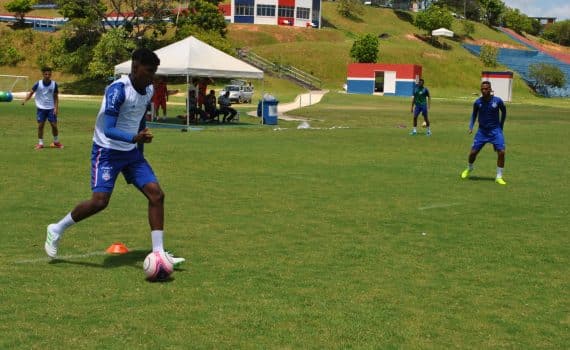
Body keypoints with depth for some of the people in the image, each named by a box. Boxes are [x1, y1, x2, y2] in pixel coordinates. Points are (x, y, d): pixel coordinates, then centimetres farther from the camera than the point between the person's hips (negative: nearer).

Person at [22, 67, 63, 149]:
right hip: (40, 108, 0)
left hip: (51, 108, 0)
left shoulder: (54, 84, -4)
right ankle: (40, 143, 10)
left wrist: (56, 107, -5)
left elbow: (56, 97, 2)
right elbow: (31, 93, -3)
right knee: (40, 125, -2)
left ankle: (56, 142, 19)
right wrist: (24, 100, -19)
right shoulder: (38, 84, -7)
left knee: (54, 125, 0)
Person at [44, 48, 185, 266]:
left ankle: (158, 253, -3)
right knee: (100, 201, -17)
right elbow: (109, 130, -28)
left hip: (131, 152, 7)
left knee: (156, 194, -7)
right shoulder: (118, 89, -22)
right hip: (107, 150, -7)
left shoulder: (149, 90, 3)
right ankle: (56, 230, 9)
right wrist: (135, 138, -44)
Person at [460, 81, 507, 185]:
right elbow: (474, 114, 9)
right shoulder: (478, 102, -8)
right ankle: (469, 168, 32)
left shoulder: (498, 101, -11)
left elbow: (504, 112, 8)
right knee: (473, 152, -1)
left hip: (495, 130, -1)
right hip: (482, 130, 1)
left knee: (501, 152, -14)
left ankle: (499, 177, -2)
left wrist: (501, 125, 9)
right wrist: (471, 127, -3)